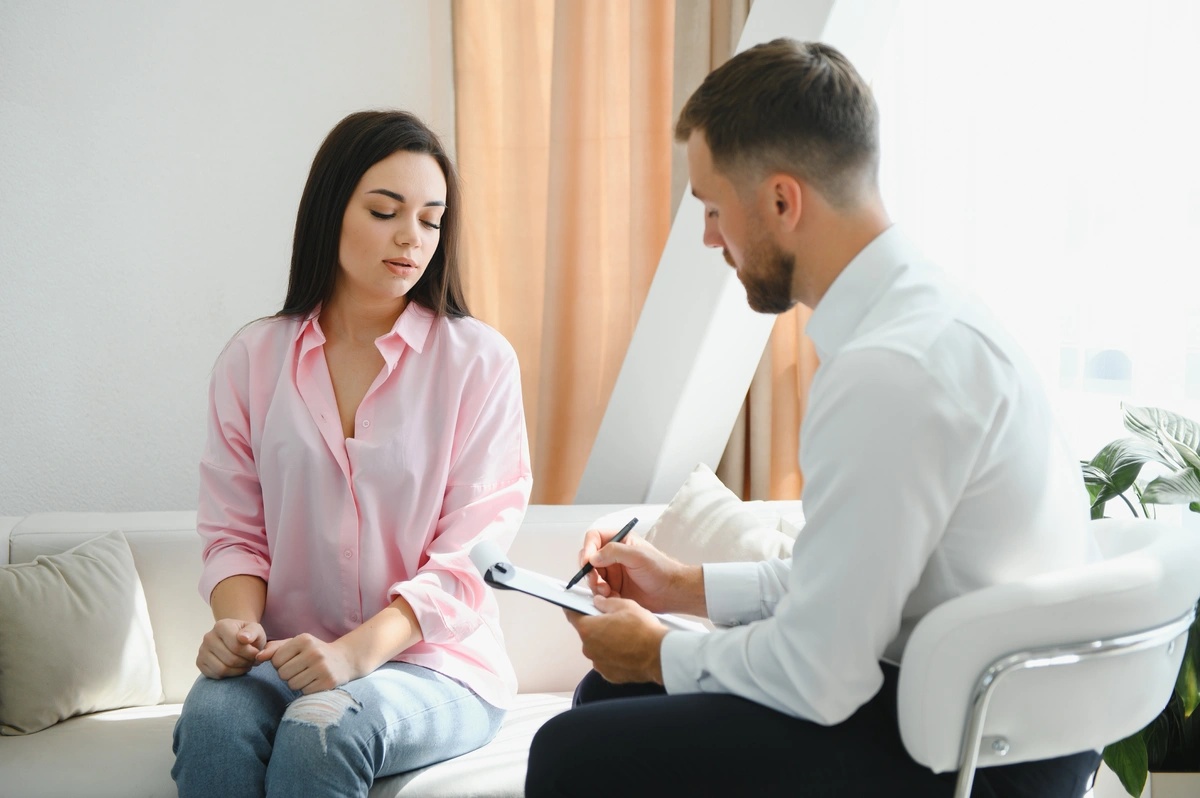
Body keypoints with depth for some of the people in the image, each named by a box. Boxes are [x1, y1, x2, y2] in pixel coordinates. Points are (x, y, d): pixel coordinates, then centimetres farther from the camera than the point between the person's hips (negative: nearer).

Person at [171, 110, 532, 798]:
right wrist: (238, 622, -14)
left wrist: (358, 649, -23)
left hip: (433, 661, -2)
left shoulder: (479, 360, -2)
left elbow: (468, 558, -8)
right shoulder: (253, 360, 8)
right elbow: (235, 531, 8)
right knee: (212, 716, -30)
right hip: (291, 658, 3)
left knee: (322, 730, -33)